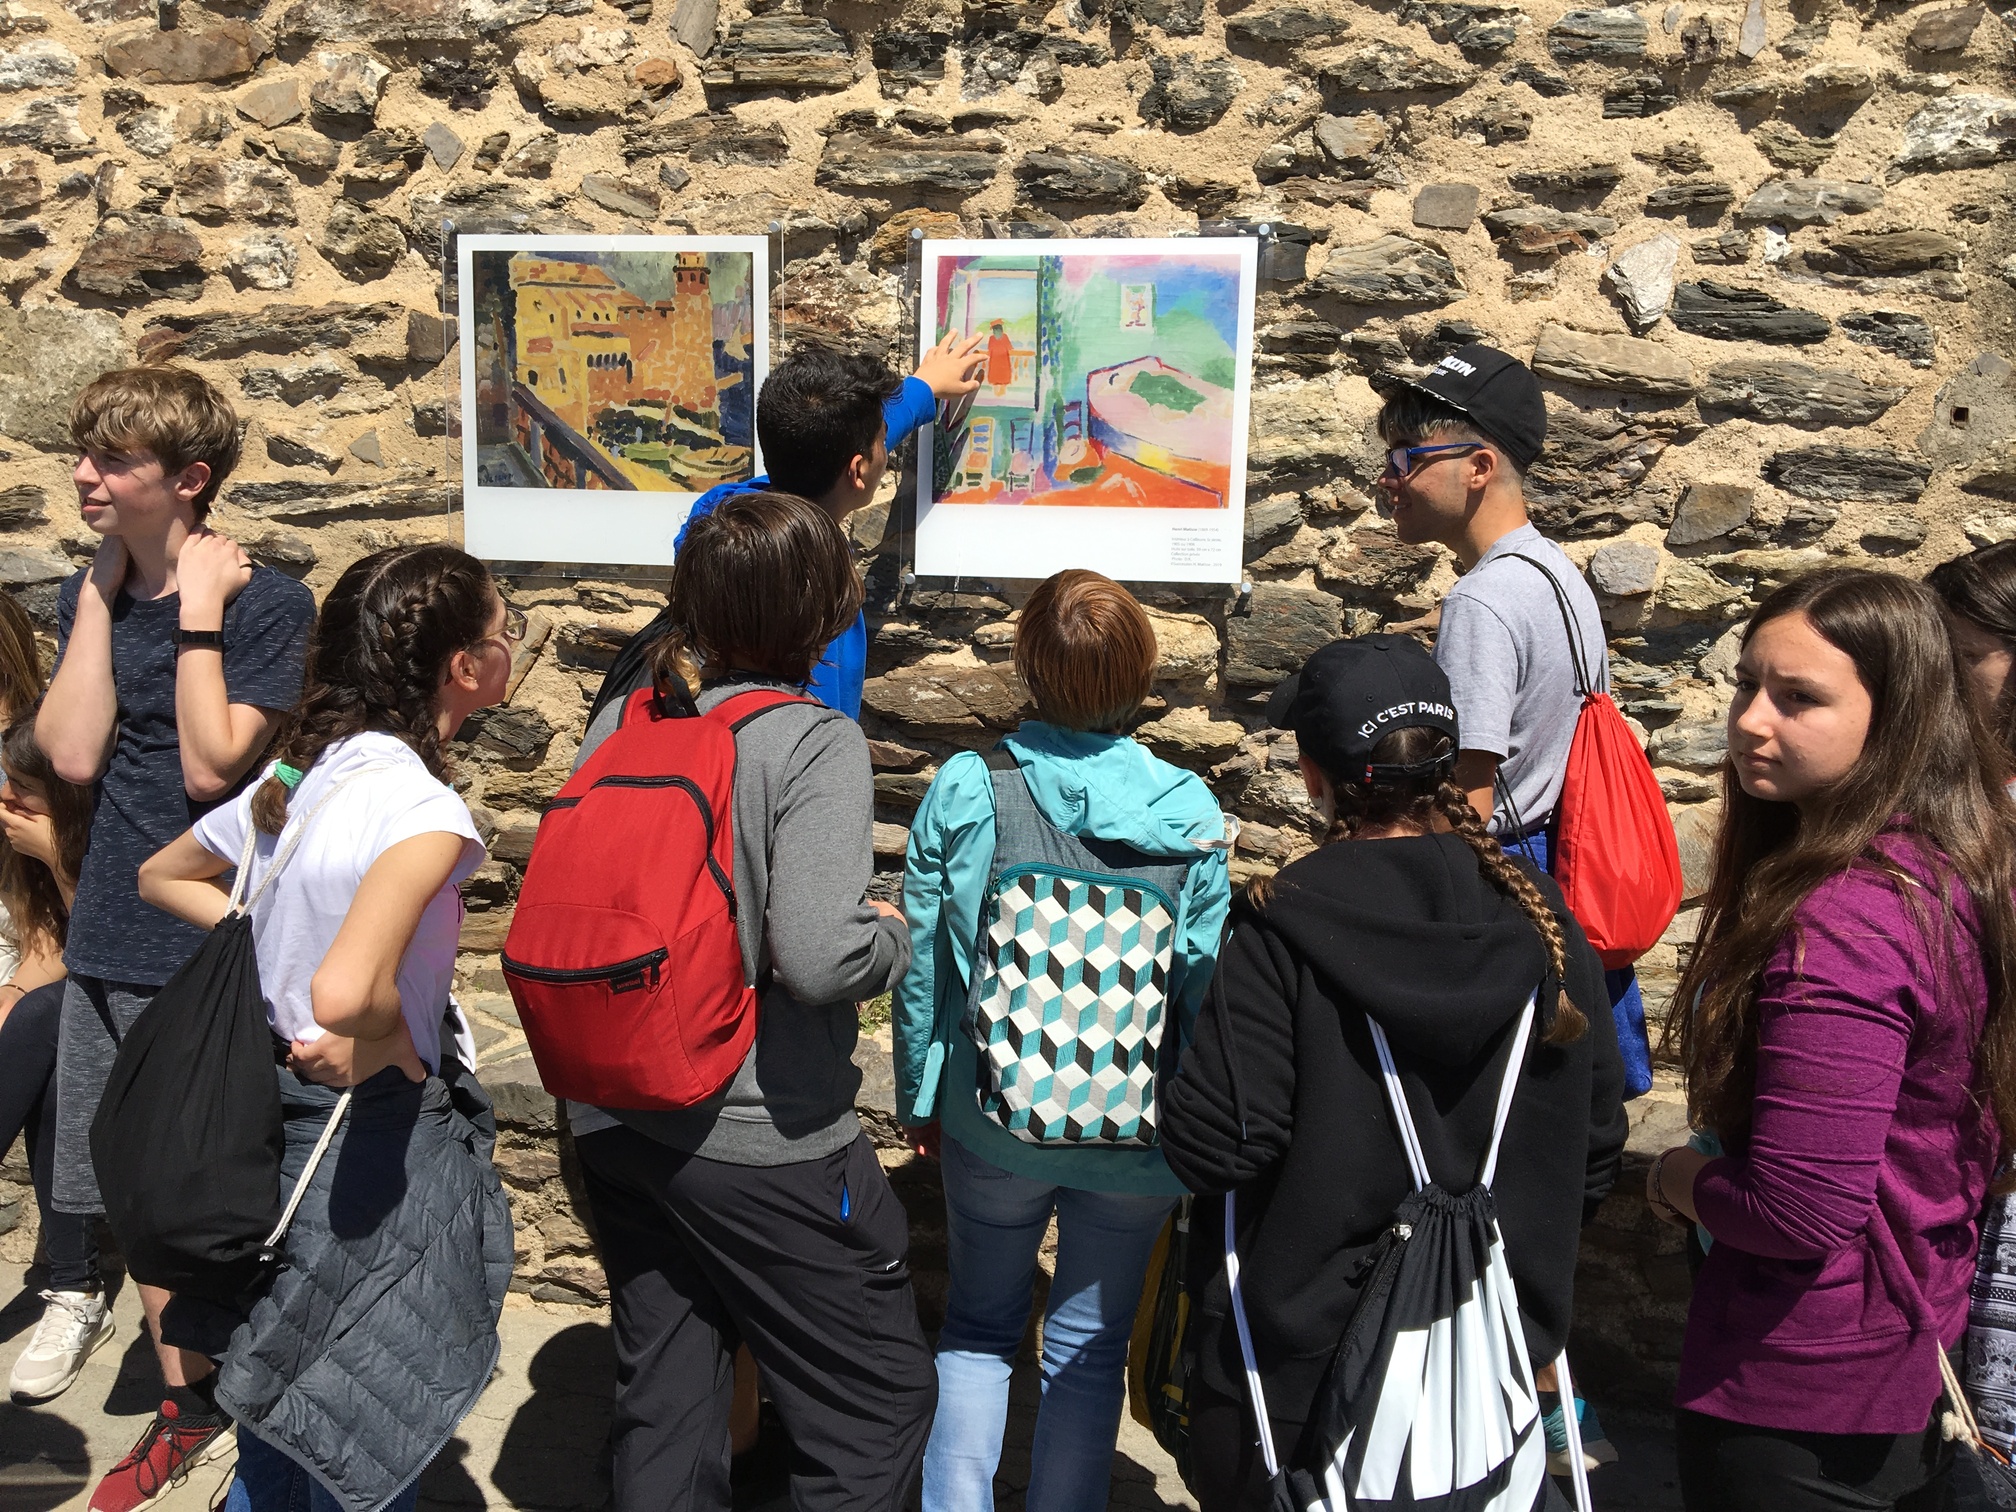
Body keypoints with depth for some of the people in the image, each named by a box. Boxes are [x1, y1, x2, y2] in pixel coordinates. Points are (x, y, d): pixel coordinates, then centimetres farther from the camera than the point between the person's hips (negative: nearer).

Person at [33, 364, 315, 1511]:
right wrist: (102, 596, -7)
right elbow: (73, 753, -7)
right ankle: (188, 1405, 35)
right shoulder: (92, 593, 7)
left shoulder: (266, 602, -11)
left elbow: (211, 768, -20)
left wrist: (197, 608, -19)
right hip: (114, 945, 6)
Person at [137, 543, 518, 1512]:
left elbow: (161, 876, 18)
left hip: (273, 1120, 8)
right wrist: (390, 1048, -20)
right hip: (374, 1145, -8)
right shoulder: (422, 809, -25)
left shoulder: (292, 774, 1)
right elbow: (347, 993, -41)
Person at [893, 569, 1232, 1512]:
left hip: (994, 1118, 0)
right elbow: (1206, 981, -6)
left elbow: (924, 960, -6)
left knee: (979, 1325, 23)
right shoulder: (1190, 814, -10)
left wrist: (919, 1100, 8)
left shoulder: (965, 789, -12)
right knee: (1090, 1347, 18)